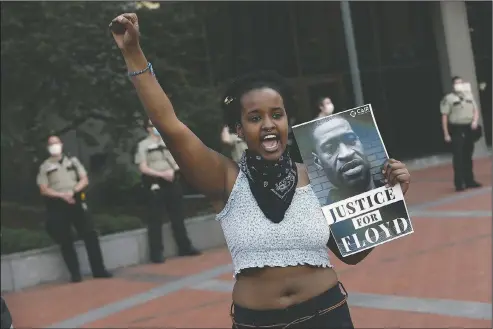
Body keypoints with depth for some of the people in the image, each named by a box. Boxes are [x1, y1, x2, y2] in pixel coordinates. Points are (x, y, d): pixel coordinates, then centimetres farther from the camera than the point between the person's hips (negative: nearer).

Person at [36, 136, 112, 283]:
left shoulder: (73, 161, 12)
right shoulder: (45, 167, 5)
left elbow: (85, 180, 6)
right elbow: (43, 190, -2)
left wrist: (72, 191, -12)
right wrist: (62, 195, -14)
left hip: (77, 202, 2)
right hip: (58, 206, -2)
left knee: (90, 235, -4)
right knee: (66, 241, -1)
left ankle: (98, 270, 2)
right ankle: (75, 274, 4)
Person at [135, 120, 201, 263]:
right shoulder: (143, 145, -3)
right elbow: (143, 168, -8)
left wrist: (172, 171, -9)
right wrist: (162, 174, -17)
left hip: (172, 182, 5)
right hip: (156, 184, -5)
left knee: (178, 217, 11)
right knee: (155, 220, -3)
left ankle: (184, 247, 20)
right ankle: (156, 253, 2)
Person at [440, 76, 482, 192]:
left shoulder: (469, 95, 12)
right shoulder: (448, 98, -5)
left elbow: (475, 110, 16)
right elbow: (444, 116, -7)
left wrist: (475, 121, -5)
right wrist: (446, 134, -12)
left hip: (468, 129, 5)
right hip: (456, 130, -5)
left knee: (468, 157, 13)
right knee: (458, 157, -6)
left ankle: (469, 181, 22)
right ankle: (459, 183, -2)